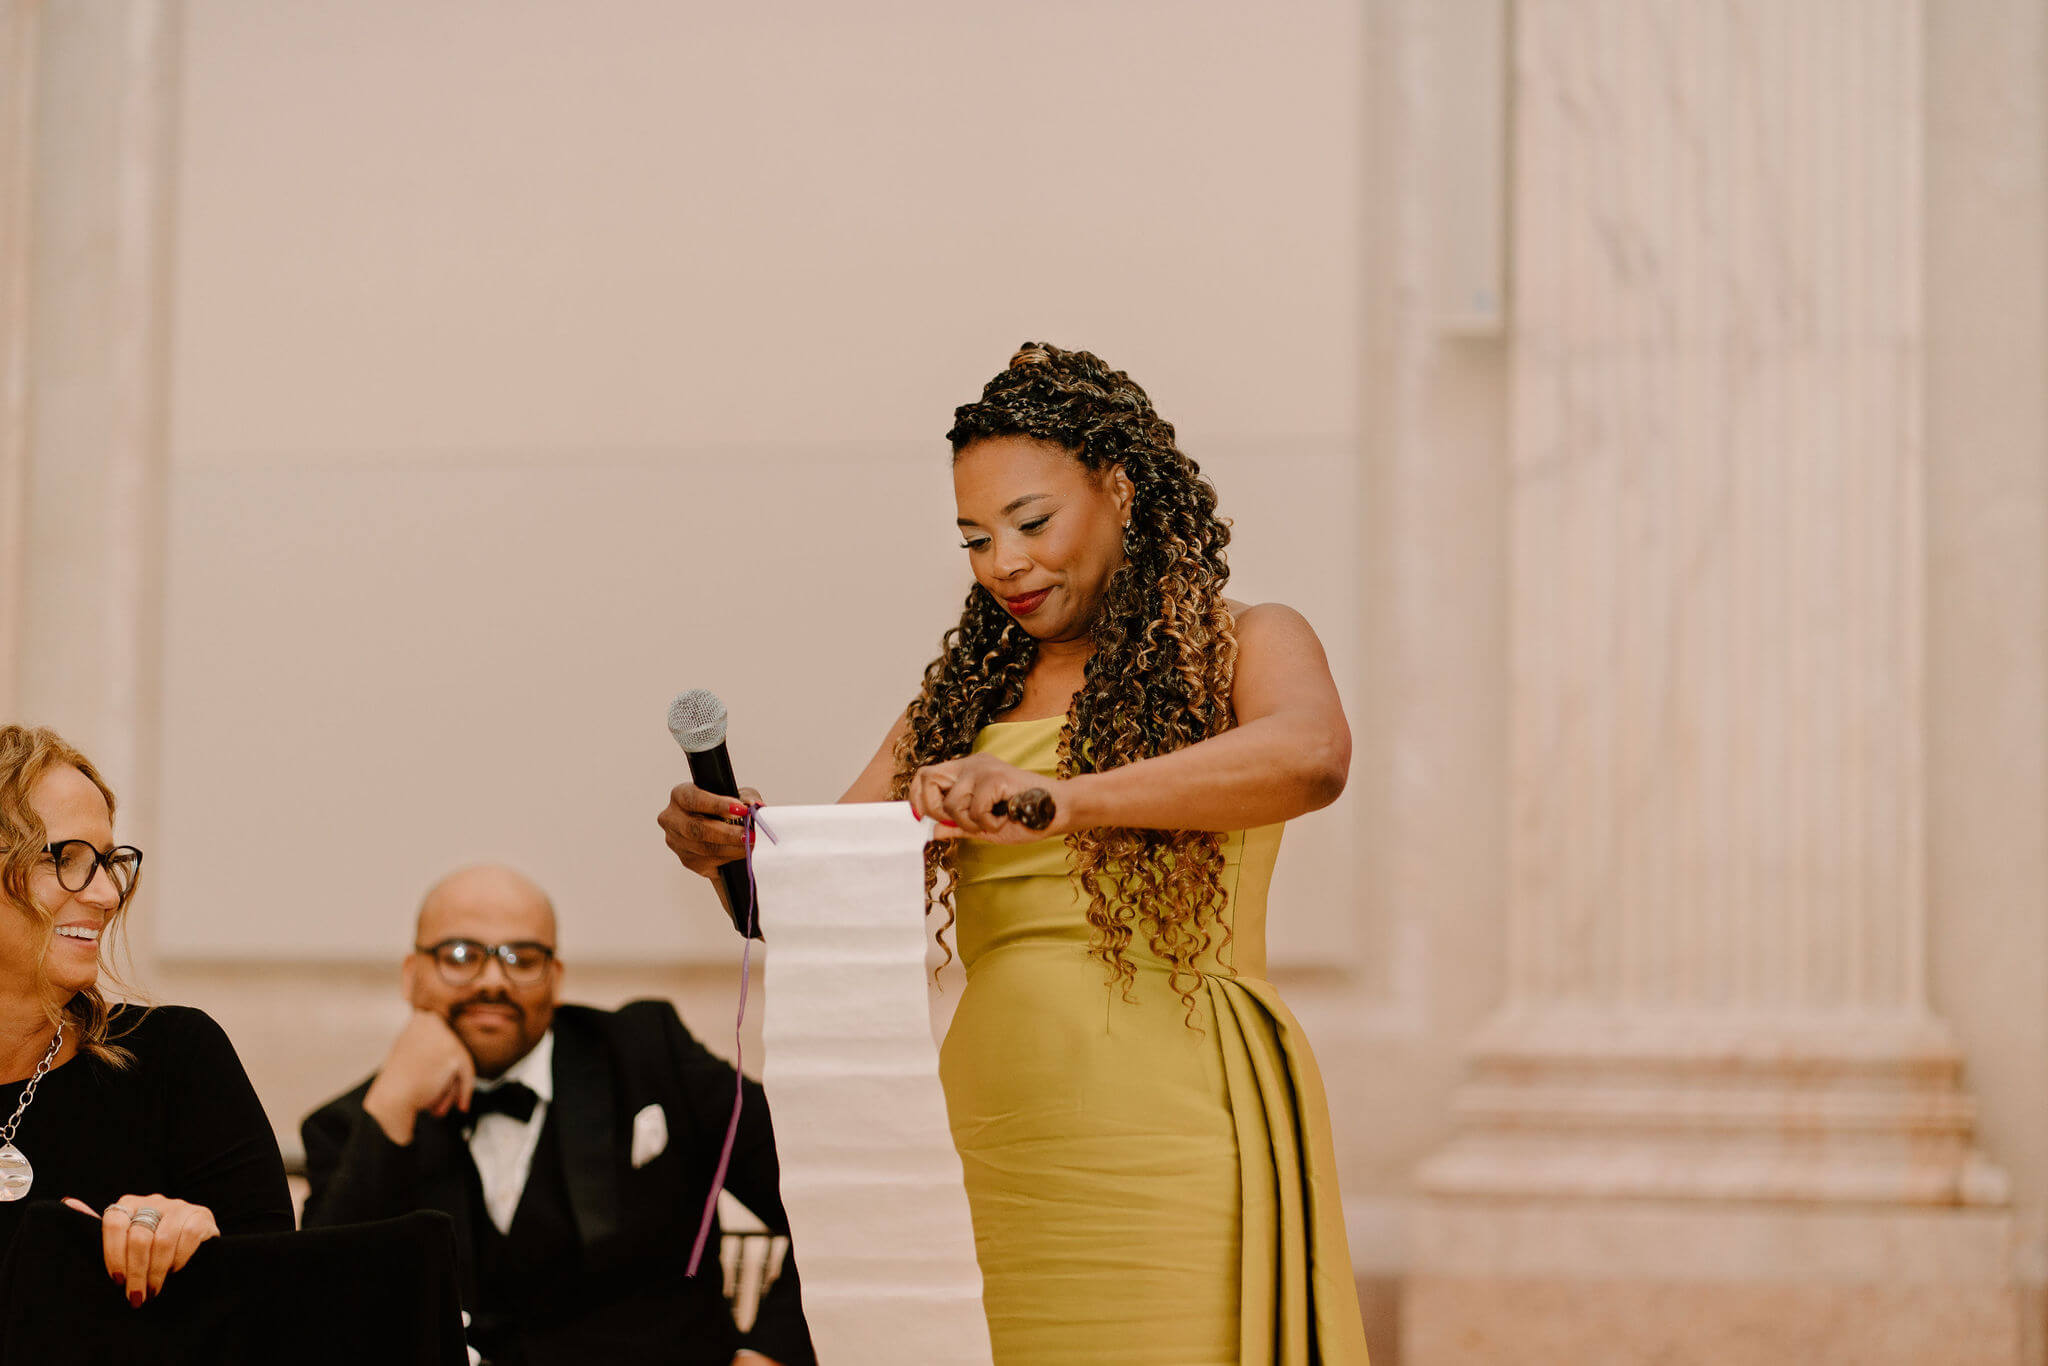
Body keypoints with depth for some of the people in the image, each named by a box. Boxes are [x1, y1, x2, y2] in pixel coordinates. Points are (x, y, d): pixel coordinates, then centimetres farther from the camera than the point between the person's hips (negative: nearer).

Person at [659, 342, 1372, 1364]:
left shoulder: (1240, 647, 4)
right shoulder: (966, 693, 18)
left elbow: (1312, 755, -20)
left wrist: (1062, 797, -31)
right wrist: (727, 848, -9)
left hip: (1176, 1150, -4)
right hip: (995, 1155, 4)